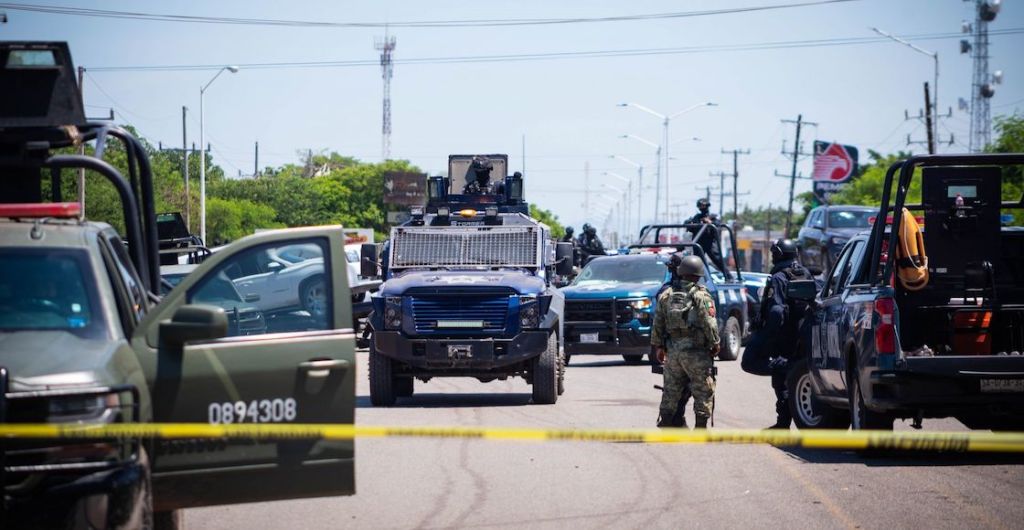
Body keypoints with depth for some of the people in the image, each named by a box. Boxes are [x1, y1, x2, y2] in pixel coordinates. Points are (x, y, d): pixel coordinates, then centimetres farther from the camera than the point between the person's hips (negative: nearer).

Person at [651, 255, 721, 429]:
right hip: (695, 352, -5)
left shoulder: (666, 295, 7)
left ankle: (664, 423, 14)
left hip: (672, 351, 5)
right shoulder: (701, 296, -9)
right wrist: (715, 344, 0)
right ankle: (701, 425, 1)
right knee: (703, 391, 3)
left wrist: (658, 346, 16)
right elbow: (710, 324, -12)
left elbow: (657, 324, 9)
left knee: (671, 390, 13)